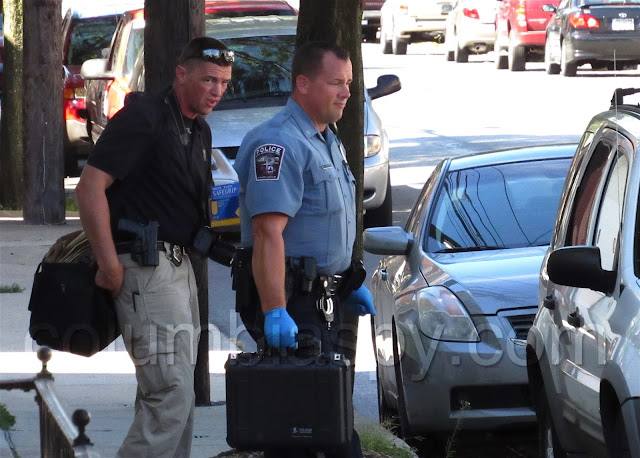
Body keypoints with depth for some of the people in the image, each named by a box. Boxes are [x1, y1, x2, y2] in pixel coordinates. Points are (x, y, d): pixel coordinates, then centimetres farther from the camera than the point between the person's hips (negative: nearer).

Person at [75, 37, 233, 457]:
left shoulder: (199, 132, 15)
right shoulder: (144, 116, -13)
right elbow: (90, 186, -18)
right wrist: (110, 265, -20)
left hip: (179, 264, 10)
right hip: (146, 265, -10)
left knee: (177, 393, 13)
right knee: (170, 394, -16)